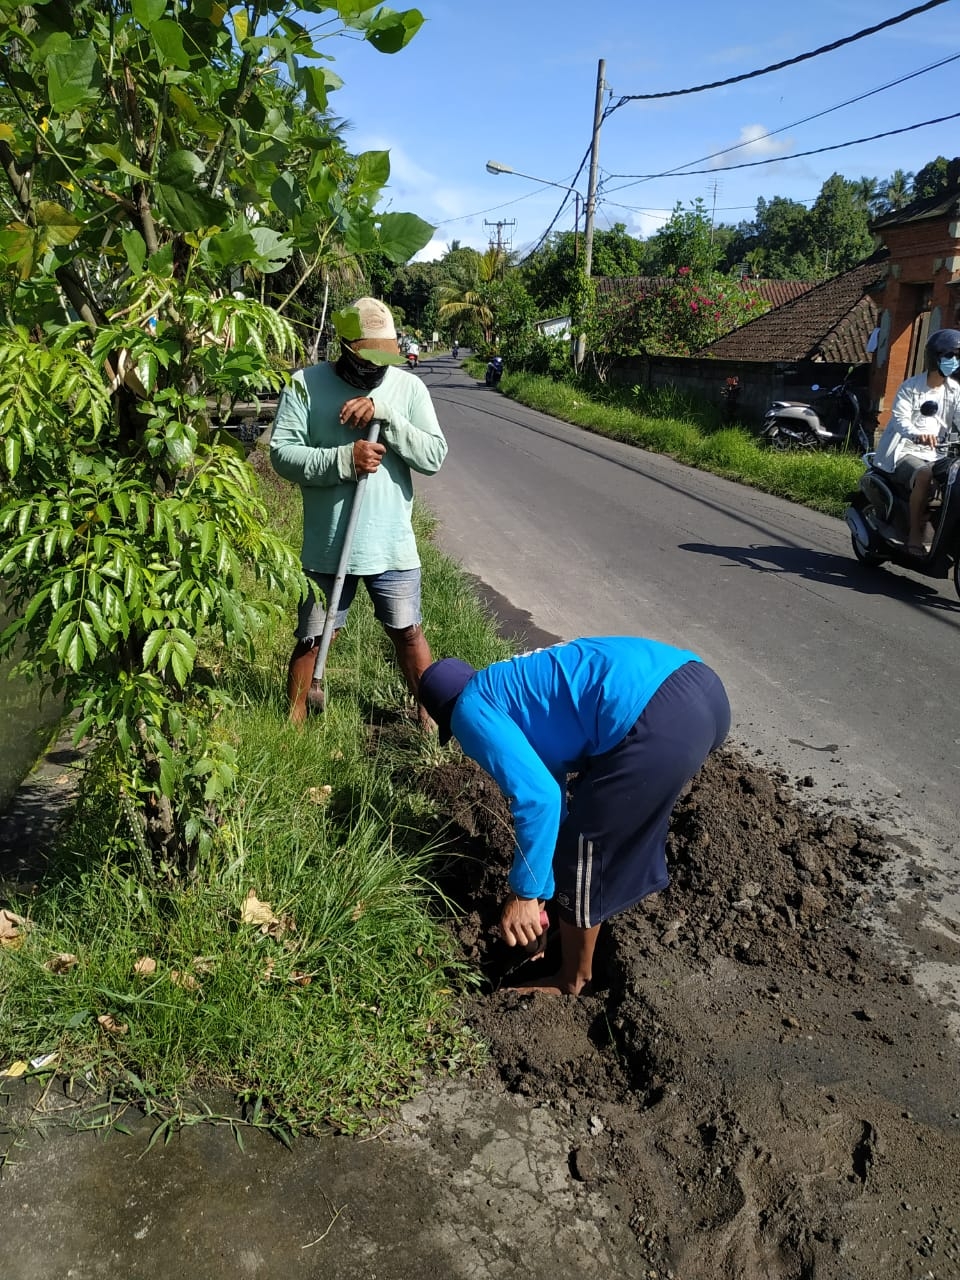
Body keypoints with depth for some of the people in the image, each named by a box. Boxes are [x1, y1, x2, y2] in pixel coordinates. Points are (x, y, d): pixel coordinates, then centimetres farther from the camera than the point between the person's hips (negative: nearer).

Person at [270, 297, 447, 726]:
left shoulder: (409, 387, -2)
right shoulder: (306, 384, -6)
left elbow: (434, 455, -10)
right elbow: (282, 453, -12)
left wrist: (385, 414, -20)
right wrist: (344, 459, -23)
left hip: (392, 545, 1)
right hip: (327, 546, -1)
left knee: (408, 632, 13)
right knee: (311, 638, 12)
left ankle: (430, 714, 31)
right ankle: (295, 717, 32)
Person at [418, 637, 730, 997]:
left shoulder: (471, 710, 7)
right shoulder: (517, 684, 33)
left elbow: (538, 798, -7)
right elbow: (550, 782, 41)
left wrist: (525, 894, 4)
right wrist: (542, 888, 50)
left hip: (657, 721, -9)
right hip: (703, 685, 9)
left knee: (582, 856, 12)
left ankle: (572, 985, 35)